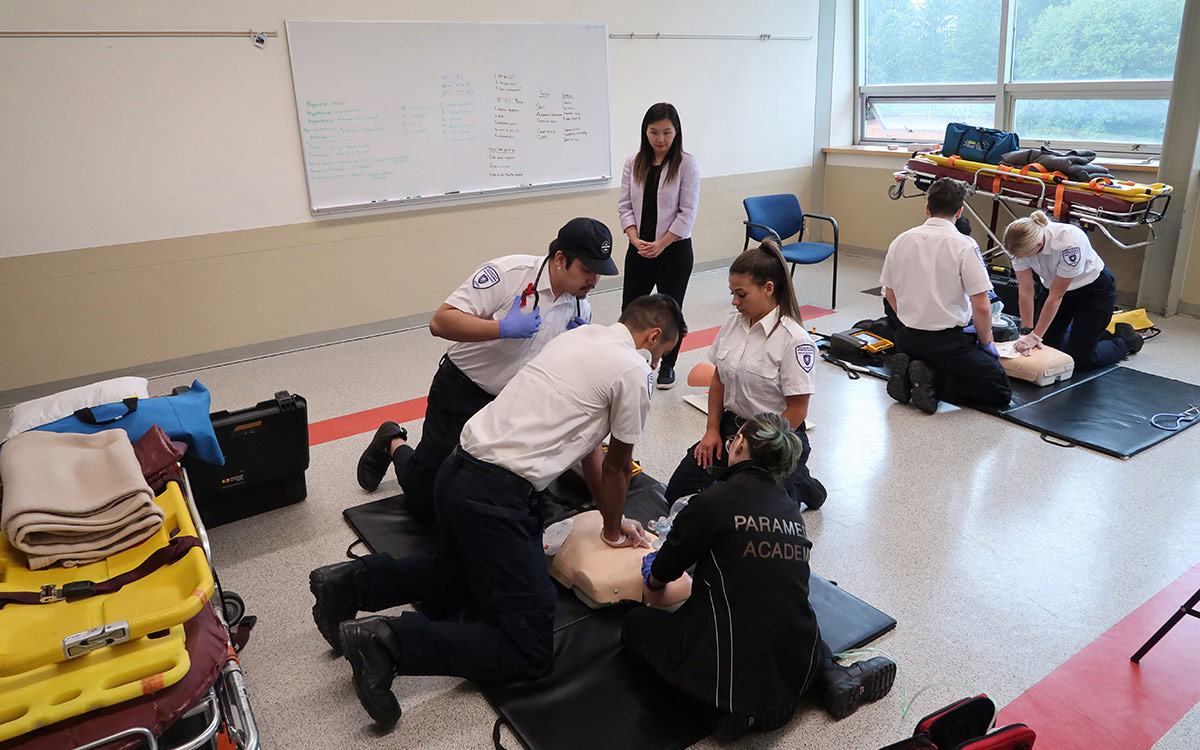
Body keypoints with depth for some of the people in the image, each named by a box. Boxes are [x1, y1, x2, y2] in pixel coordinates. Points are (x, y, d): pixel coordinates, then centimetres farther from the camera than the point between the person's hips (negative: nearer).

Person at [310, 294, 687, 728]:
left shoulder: (579, 336, 18)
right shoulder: (635, 371, -7)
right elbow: (616, 469, 5)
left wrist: (612, 518, 31)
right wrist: (613, 530, 23)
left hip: (458, 470, 9)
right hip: (496, 499, -9)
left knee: (465, 569, 36)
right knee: (529, 651, -2)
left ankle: (356, 581, 18)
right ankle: (391, 643, -11)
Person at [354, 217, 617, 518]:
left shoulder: (581, 306, -3)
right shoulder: (509, 272, -23)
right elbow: (440, 322, -27)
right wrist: (504, 328, -34)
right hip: (461, 390, -5)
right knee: (425, 500, 1)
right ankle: (394, 444, 32)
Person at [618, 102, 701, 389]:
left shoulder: (687, 164, -7)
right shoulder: (634, 163, 4)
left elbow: (687, 212, -9)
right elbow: (625, 205, 3)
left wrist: (661, 244, -14)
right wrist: (635, 239, -11)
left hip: (674, 248, -3)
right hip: (639, 248, 3)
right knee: (630, 307, 6)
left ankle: (667, 365, 25)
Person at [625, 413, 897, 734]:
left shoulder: (715, 501, -14)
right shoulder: (792, 511, 5)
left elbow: (666, 568, 0)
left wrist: (653, 585, 24)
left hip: (738, 673, -6)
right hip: (799, 669, 7)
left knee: (637, 622, 14)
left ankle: (729, 703, -2)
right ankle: (831, 674, 13)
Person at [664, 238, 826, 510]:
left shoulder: (794, 340, -20)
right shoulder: (733, 323, 1)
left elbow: (796, 410, -17)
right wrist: (712, 431, 4)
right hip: (731, 425, 7)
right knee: (677, 493, 2)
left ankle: (797, 483, 9)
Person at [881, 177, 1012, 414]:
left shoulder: (900, 241, 2)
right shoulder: (964, 246, -13)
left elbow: (891, 295, 12)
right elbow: (981, 307, -13)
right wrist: (986, 342, 4)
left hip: (906, 339, 6)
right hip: (947, 340, -6)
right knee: (1000, 391, 4)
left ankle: (907, 370, 3)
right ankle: (932, 379, -13)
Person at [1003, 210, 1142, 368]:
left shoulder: (1069, 242, -38)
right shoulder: (1022, 242, -23)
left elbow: (1056, 296, -30)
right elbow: (1025, 291, -17)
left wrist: (1035, 336, -26)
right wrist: (1026, 333, -20)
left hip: (1094, 288, -5)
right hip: (1061, 287, 6)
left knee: (1080, 358, -8)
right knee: (1044, 345, 2)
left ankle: (1126, 340, 20)